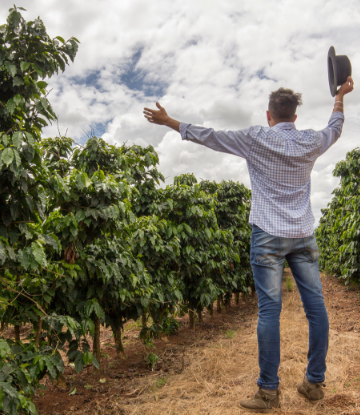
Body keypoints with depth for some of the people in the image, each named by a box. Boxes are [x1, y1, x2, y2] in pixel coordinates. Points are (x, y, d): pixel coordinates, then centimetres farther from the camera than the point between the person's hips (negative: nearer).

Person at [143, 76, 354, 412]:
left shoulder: (256, 138, -3)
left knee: (269, 309, -3)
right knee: (315, 306, 9)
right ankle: (315, 382, 20)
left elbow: (207, 136, 0)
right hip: (303, 235, 4)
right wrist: (341, 96, 48)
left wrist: (167, 121, 11)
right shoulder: (311, 142, 8)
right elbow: (335, 128, 30)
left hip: (268, 234, -4)